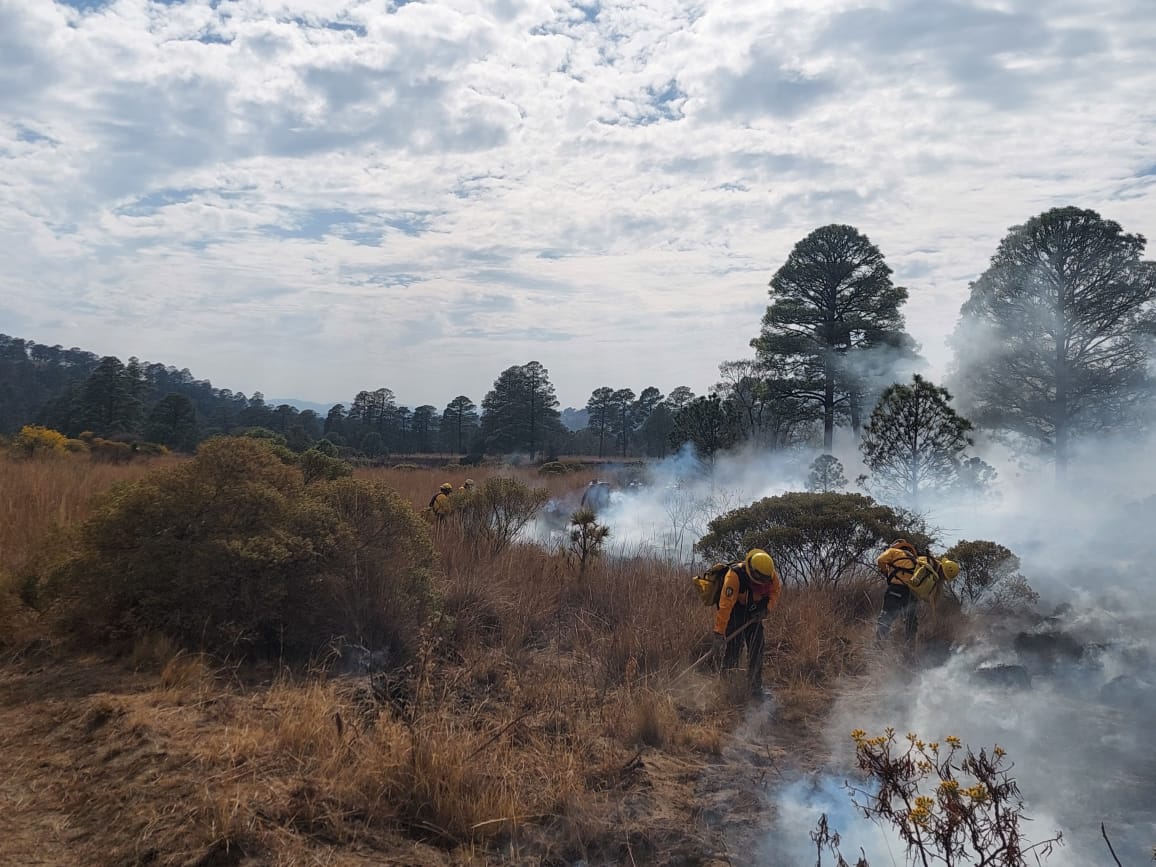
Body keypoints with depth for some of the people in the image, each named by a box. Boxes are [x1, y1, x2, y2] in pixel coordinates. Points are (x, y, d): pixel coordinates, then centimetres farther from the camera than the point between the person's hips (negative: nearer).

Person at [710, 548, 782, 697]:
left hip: (754, 613, 5)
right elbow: (725, 605, -37)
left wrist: (766, 608, -14)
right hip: (734, 611, -4)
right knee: (731, 648, -10)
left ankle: (756, 688, 14)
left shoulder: (770, 573, -20)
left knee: (756, 649, 3)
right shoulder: (734, 575, -35)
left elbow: (776, 590, 2)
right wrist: (718, 633, -38)